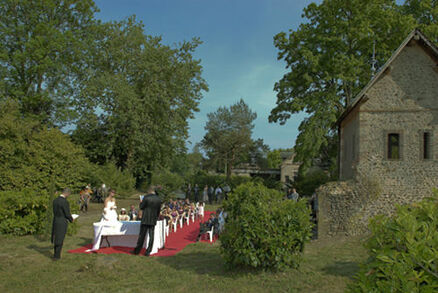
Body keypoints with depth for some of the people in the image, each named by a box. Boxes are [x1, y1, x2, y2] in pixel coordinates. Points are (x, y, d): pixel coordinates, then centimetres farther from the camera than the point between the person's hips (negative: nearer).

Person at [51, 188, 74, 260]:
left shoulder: (55, 200, 4)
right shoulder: (65, 202, -21)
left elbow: (55, 212, 12)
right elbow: (67, 214, -17)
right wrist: (71, 219, 5)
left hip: (55, 221, 7)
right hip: (62, 223, -7)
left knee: (56, 238, 19)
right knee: (60, 240, 4)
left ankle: (56, 254, 29)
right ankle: (56, 256, 10)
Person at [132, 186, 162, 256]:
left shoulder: (146, 197, -11)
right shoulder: (158, 199, 3)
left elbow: (141, 207, -6)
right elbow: (158, 210, 9)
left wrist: (141, 203, 13)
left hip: (145, 220, -3)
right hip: (153, 221, 3)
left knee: (142, 235, 6)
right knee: (151, 236, 5)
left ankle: (137, 250, 15)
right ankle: (148, 252, 6)